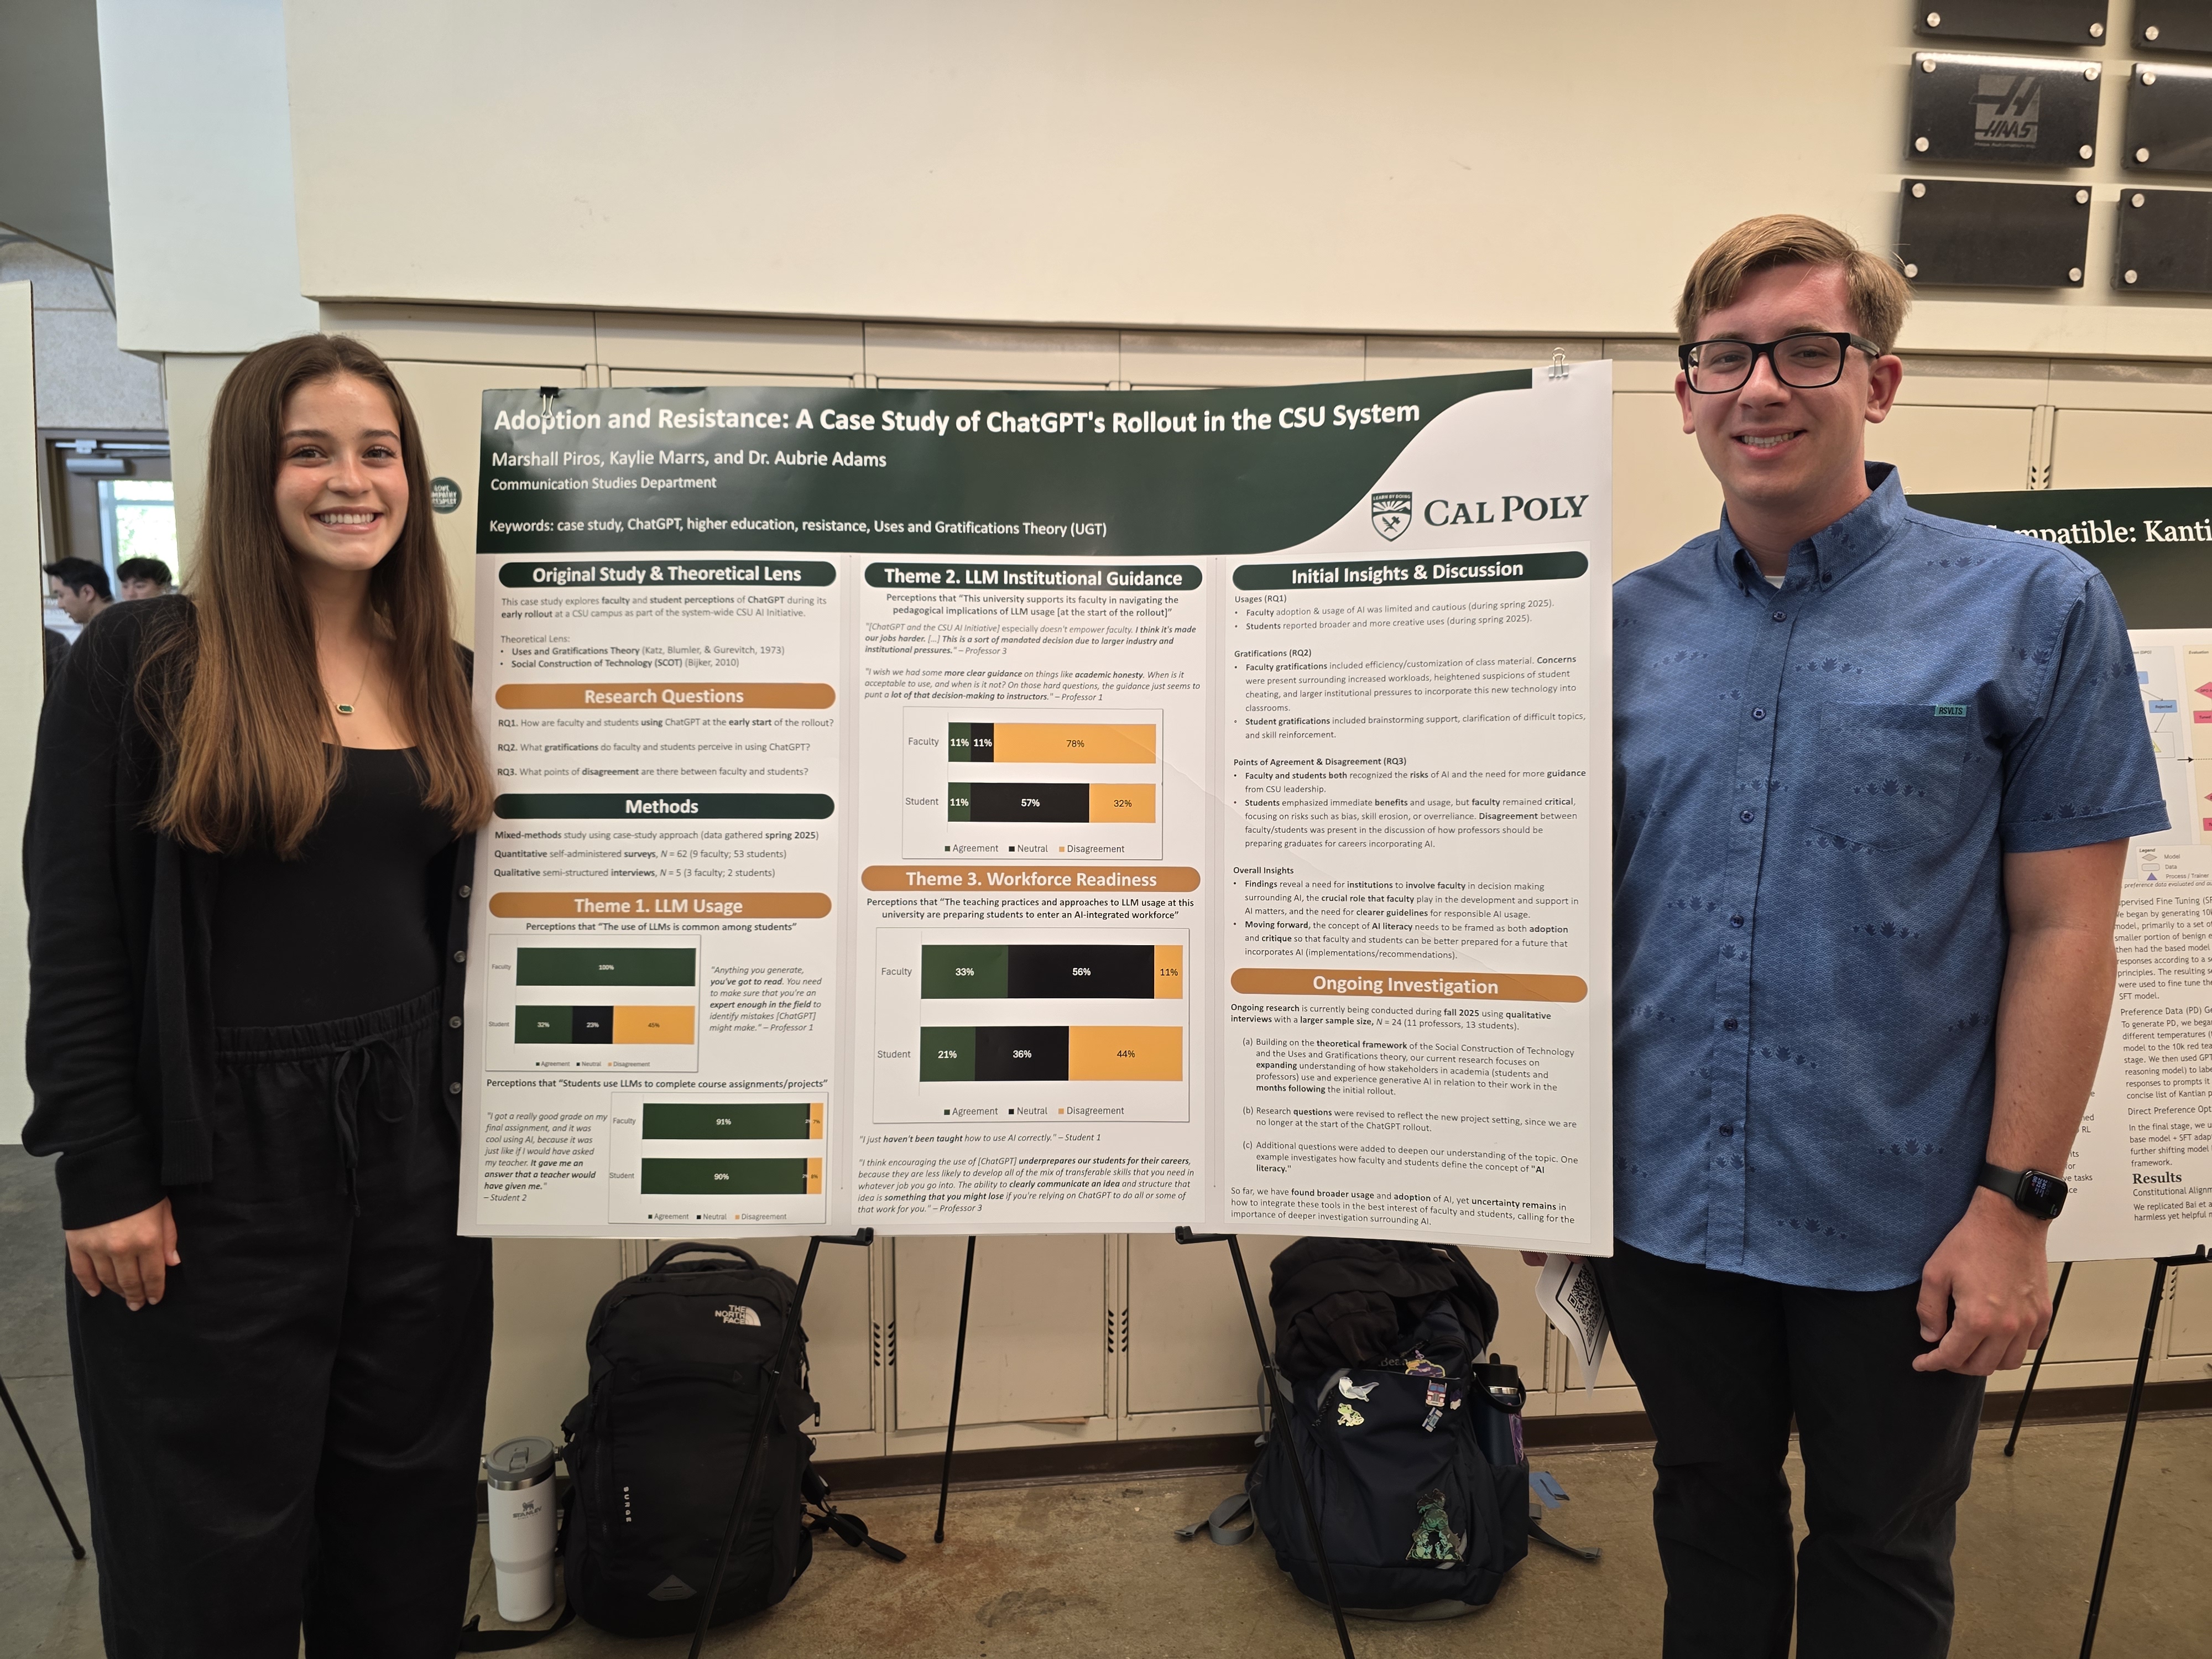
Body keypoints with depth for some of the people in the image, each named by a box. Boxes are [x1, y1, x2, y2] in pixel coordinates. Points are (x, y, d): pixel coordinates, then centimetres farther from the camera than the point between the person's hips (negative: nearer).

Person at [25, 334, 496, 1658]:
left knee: (409, 1503, 16)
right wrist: (105, 1180, -11)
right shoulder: (141, 663, -7)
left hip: (413, 1142, 4)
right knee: (215, 1544, 12)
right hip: (221, 1153, -4)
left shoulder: (447, 678, 6)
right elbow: (77, 938, -8)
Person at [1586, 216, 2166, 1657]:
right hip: (1666, 1202, 3)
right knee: (1710, 1529, 23)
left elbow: (2063, 929, -7)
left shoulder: (2032, 606, -6)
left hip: (1897, 1225, -2)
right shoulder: (1630, 622, 2)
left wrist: (2016, 1206, -10)